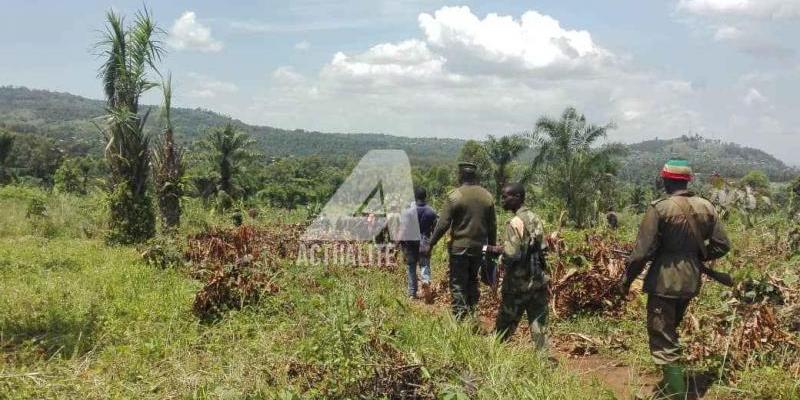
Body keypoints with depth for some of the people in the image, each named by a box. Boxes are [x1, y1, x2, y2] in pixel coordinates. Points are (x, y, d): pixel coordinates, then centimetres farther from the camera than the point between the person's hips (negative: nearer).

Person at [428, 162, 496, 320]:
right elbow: (492, 226, 9)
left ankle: (460, 316, -3)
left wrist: (431, 243, -3)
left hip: (459, 247, -5)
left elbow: (443, 224, -12)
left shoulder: (454, 196, -11)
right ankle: (472, 314, 22)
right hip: (479, 247, 5)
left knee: (458, 284, 1)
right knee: (473, 282, 18)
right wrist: (492, 247, 18)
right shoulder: (487, 196, 4)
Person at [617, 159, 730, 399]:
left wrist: (626, 280, -6)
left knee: (663, 342, 2)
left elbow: (643, 251, -18)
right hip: (691, 281, 7)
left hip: (664, 282, -7)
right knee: (670, 331, 27)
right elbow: (722, 245, 6)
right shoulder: (706, 207, 1)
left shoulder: (659, 208, -17)